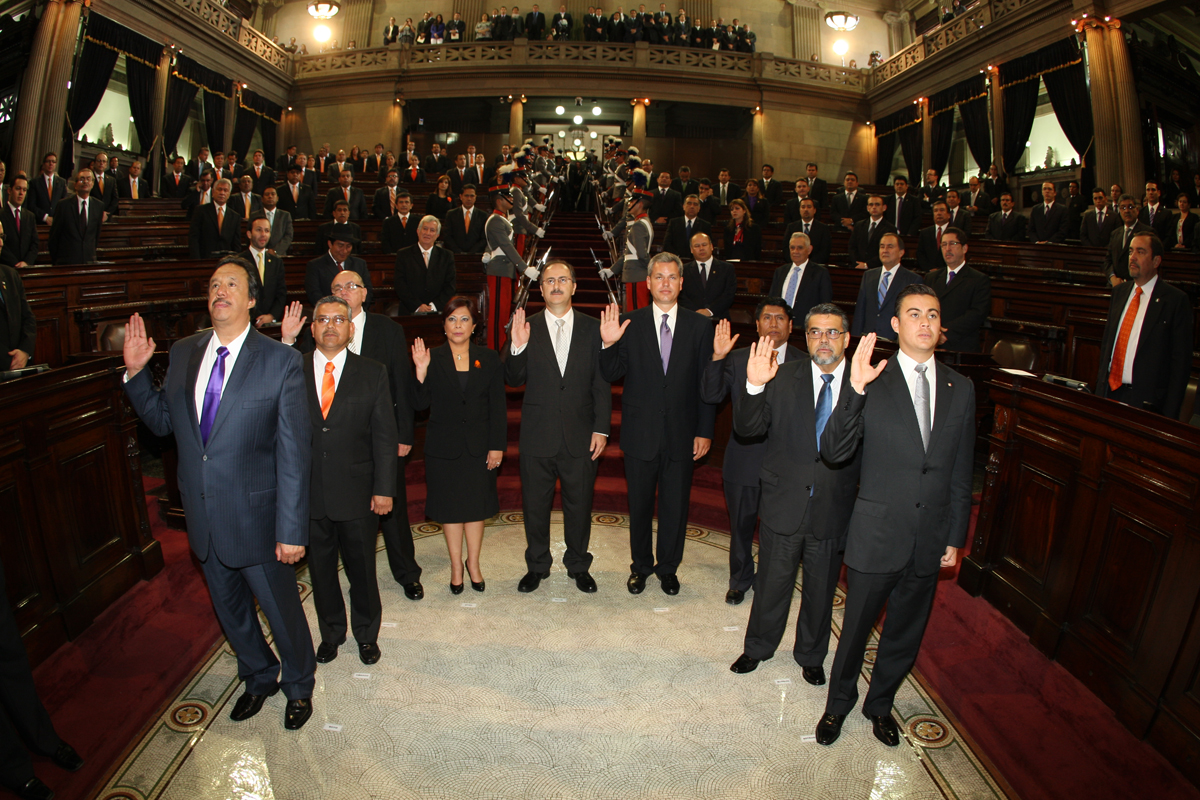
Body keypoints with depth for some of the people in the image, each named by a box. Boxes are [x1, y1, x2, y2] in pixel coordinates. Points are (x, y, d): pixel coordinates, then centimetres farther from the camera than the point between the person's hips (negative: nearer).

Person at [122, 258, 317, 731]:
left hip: (255, 516, -5)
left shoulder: (280, 361, -16)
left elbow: (294, 452, -17)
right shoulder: (183, 353, 1)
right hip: (203, 516, 5)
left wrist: (292, 529, -18)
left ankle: (299, 686, 40)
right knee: (229, 610, 23)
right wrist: (135, 372, -4)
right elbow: (163, 421, 11)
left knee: (281, 608, 13)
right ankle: (258, 678, 49)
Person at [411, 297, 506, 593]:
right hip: (444, 446, -1)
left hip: (479, 446, 1)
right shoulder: (431, 359, -1)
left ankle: (473, 562, 28)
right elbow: (421, 403, -6)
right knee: (450, 506, 9)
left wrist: (497, 446, -5)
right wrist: (421, 372, -21)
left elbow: (498, 406, 0)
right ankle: (456, 565, 26)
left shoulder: (488, 359, 2)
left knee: (477, 505, 10)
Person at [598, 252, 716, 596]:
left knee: (675, 506, 13)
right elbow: (612, 375, -5)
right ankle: (641, 565, 35)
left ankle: (668, 568, 34)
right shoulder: (629, 324, -2)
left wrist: (704, 431, -3)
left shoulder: (699, 326, -1)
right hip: (640, 434, 0)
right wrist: (609, 345, -24)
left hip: (682, 435, 0)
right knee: (639, 504, 15)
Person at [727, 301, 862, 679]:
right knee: (771, 584, 18)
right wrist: (754, 387, -28)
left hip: (833, 511, 0)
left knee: (820, 590, 20)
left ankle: (811, 655, 45)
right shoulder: (782, 377, -5)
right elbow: (747, 429, -14)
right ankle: (758, 647, 43)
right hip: (783, 504, 0)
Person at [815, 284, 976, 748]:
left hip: (930, 540, 4)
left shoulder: (960, 389, 3)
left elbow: (961, 472, 8)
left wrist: (955, 537, 9)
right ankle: (838, 703, 39)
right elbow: (833, 452, -20)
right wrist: (855, 390, -32)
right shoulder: (872, 383, -10)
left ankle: (880, 705, 45)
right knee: (855, 629, 13)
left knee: (905, 634, 20)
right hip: (876, 535, -4)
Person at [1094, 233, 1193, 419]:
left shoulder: (1176, 299, -7)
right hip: (1109, 392, 5)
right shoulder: (1119, 292, 10)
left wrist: (1169, 415, -11)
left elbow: (1181, 360, -8)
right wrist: (1101, 386, 11)